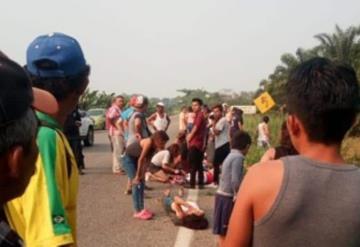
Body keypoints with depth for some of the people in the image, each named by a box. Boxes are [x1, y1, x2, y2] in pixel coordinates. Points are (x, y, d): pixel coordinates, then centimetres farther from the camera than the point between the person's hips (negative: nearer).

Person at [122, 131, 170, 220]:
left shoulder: (154, 146, -5)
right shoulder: (148, 142, -29)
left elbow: (146, 161, -2)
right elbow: (141, 159, -27)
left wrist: (142, 174, -7)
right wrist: (137, 175, -20)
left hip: (135, 158, 9)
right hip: (128, 158, -9)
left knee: (142, 183, 7)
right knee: (136, 184, -11)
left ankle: (141, 209, 14)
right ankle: (137, 212, -8)